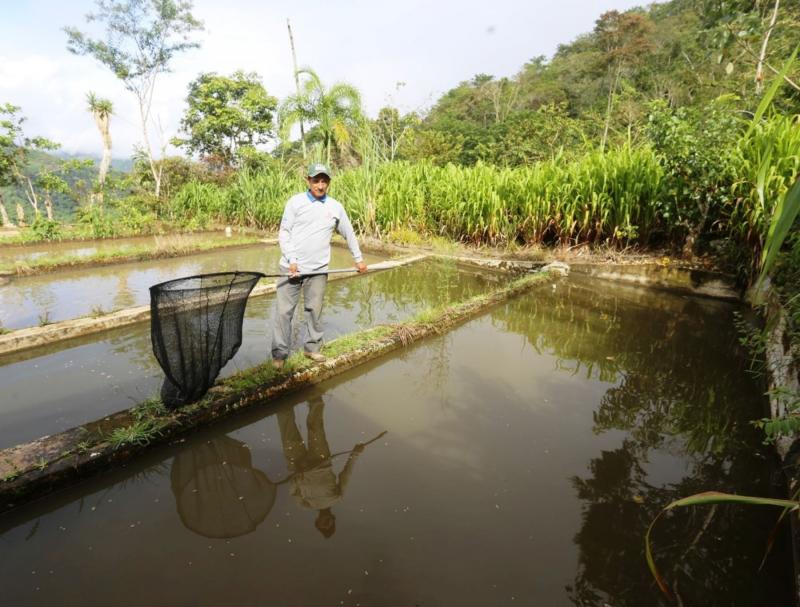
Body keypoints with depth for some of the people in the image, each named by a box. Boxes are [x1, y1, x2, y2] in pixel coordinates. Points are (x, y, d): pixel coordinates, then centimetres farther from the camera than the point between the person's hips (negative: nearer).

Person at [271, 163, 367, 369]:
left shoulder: (336, 207, 7)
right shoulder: (295, 201, 0)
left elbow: (349, 234, 17)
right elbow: (284, 233, -1)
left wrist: (358, 258, 19)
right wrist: (291, 261, -11)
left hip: (318, 270, 2)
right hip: (292, 267, -1)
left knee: (314, 310, 7)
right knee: (284, 311, 0)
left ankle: (312, 347, 24)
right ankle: (279, 353, 11)